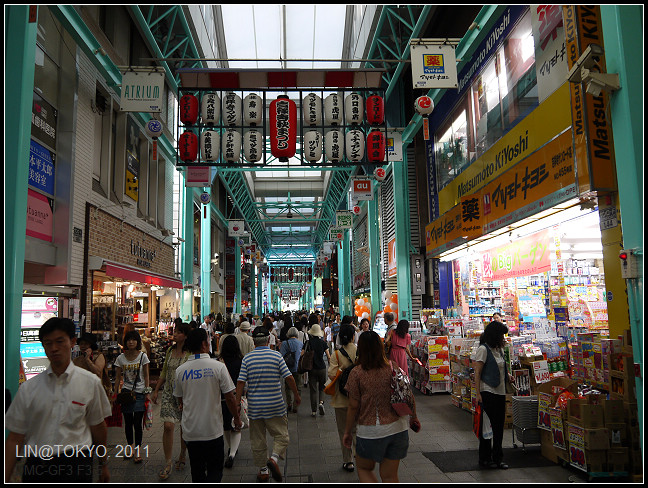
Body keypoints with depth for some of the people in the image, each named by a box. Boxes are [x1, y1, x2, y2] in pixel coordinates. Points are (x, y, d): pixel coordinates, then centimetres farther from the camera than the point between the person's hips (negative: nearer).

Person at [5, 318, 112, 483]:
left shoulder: (91, 382, -2)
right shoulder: (28, 388, 2)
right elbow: (14, 439, 4)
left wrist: (103, 465, 18)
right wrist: (5, 480, -1)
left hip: (76, 464, -1)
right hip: (36, 466, 1)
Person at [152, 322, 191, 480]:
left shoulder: (190, 354, -10)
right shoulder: (170, 351, 7)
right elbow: (164, 372, 16)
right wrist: (156, 390, 14)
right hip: (169, 393, 4)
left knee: (185, 427, 10)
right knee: (168, 426, -6)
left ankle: (182, 456, 32)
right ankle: (168, 463, 4)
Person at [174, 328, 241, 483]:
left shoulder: (180, 370, -2)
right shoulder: (218, 366, -11)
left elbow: (180, 401, 11)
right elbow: (229, 397, -8)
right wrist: (237, 418, 8)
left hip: (190, 431, 3)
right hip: (213, 430, -3)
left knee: (197, 472, 18)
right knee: (215, 471, 9)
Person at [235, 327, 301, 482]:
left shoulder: (247, 358, -2)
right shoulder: (276, 356, -6)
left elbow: (241, 382, -6)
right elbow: (289, 378, -7)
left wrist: (237, 403, 1)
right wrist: (296, 395, 6)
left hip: (254, 406, 2)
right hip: (275, 405, -2)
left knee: (258, 440, 14)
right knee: (281, 436, 9)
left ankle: (263, 471, 22)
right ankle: (274, 458, -13)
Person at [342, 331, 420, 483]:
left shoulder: (357, 373, -13)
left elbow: (353, 407, -9)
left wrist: (347, 432, 4)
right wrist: (414, 417, 19)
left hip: (370, 432, -3)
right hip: (397, 428, 3)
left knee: (364, 468, 21)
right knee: (390, 475, 16)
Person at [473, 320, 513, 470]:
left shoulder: (499, 350, 14)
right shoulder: (483, 349, -11)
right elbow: (477, 373, -14)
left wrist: (507, 376, 8)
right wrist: (478, 393, -20)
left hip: (500, 392, 8)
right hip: (488, 392, -8)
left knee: (499, 426, 11)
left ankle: (497, 458, 22)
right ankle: (484, 459, 14)